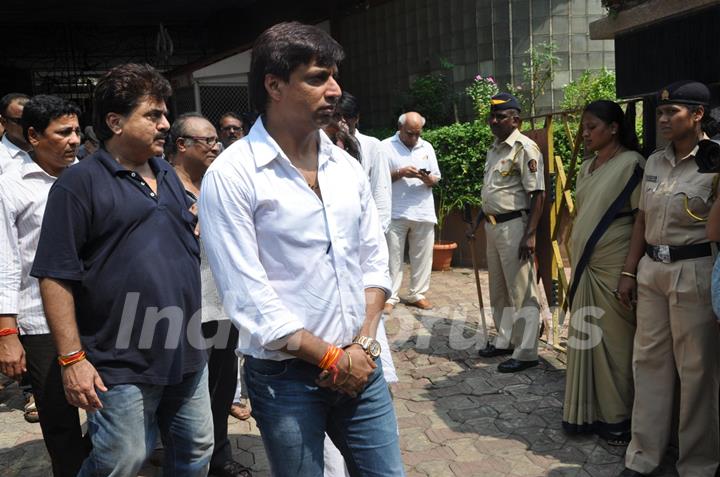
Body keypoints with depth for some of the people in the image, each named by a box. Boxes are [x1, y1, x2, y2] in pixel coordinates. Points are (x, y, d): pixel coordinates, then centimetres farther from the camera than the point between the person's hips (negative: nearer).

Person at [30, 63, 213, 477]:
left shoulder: (168, 174, 12)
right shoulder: (81, 182, -9)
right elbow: (56, 277, -13)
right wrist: (72, 358, -16)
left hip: (188, 355, 7)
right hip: (122, 366, -6)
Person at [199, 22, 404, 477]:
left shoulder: (346, 166, 5)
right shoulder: (231, 176, -13)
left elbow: (374, 259, 9)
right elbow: (248, 296, -16)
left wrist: (363, 344, -3)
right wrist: (330, 358, -12)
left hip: (360, 365, 5)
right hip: (287, 377, -5)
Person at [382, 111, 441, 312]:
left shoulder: (427, 147, 14)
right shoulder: (386, 147, 1)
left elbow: (436, 179, 15)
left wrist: (428, 179, -7)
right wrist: (400, 173, -16)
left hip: (423, 212, 4)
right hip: (396, 212, -3)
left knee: (422, 256, 6)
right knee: (393, 256, 0)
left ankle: (417, 294, 17)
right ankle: (390, 297, 6)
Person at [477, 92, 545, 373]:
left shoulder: (524, 148, -13)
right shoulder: (494, 148, 14)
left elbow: (538, 194, -17)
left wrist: (530, 234, -22)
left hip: (514, 225, -9)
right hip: (492, 224, 9)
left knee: (521, 291, -3)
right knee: (499, 289, 17)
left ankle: (525, 352, 5)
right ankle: (504, 341, 31)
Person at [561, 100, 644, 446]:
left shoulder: (631, 164, -9)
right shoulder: (587, 167, 14)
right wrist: (576, 261, 14)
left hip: (613, 268, -7)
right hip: (584, 266, 7)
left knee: (613, 341, 2)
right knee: (586, 339, 12)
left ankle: (619, 419, 16)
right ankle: (588, 412, 24)